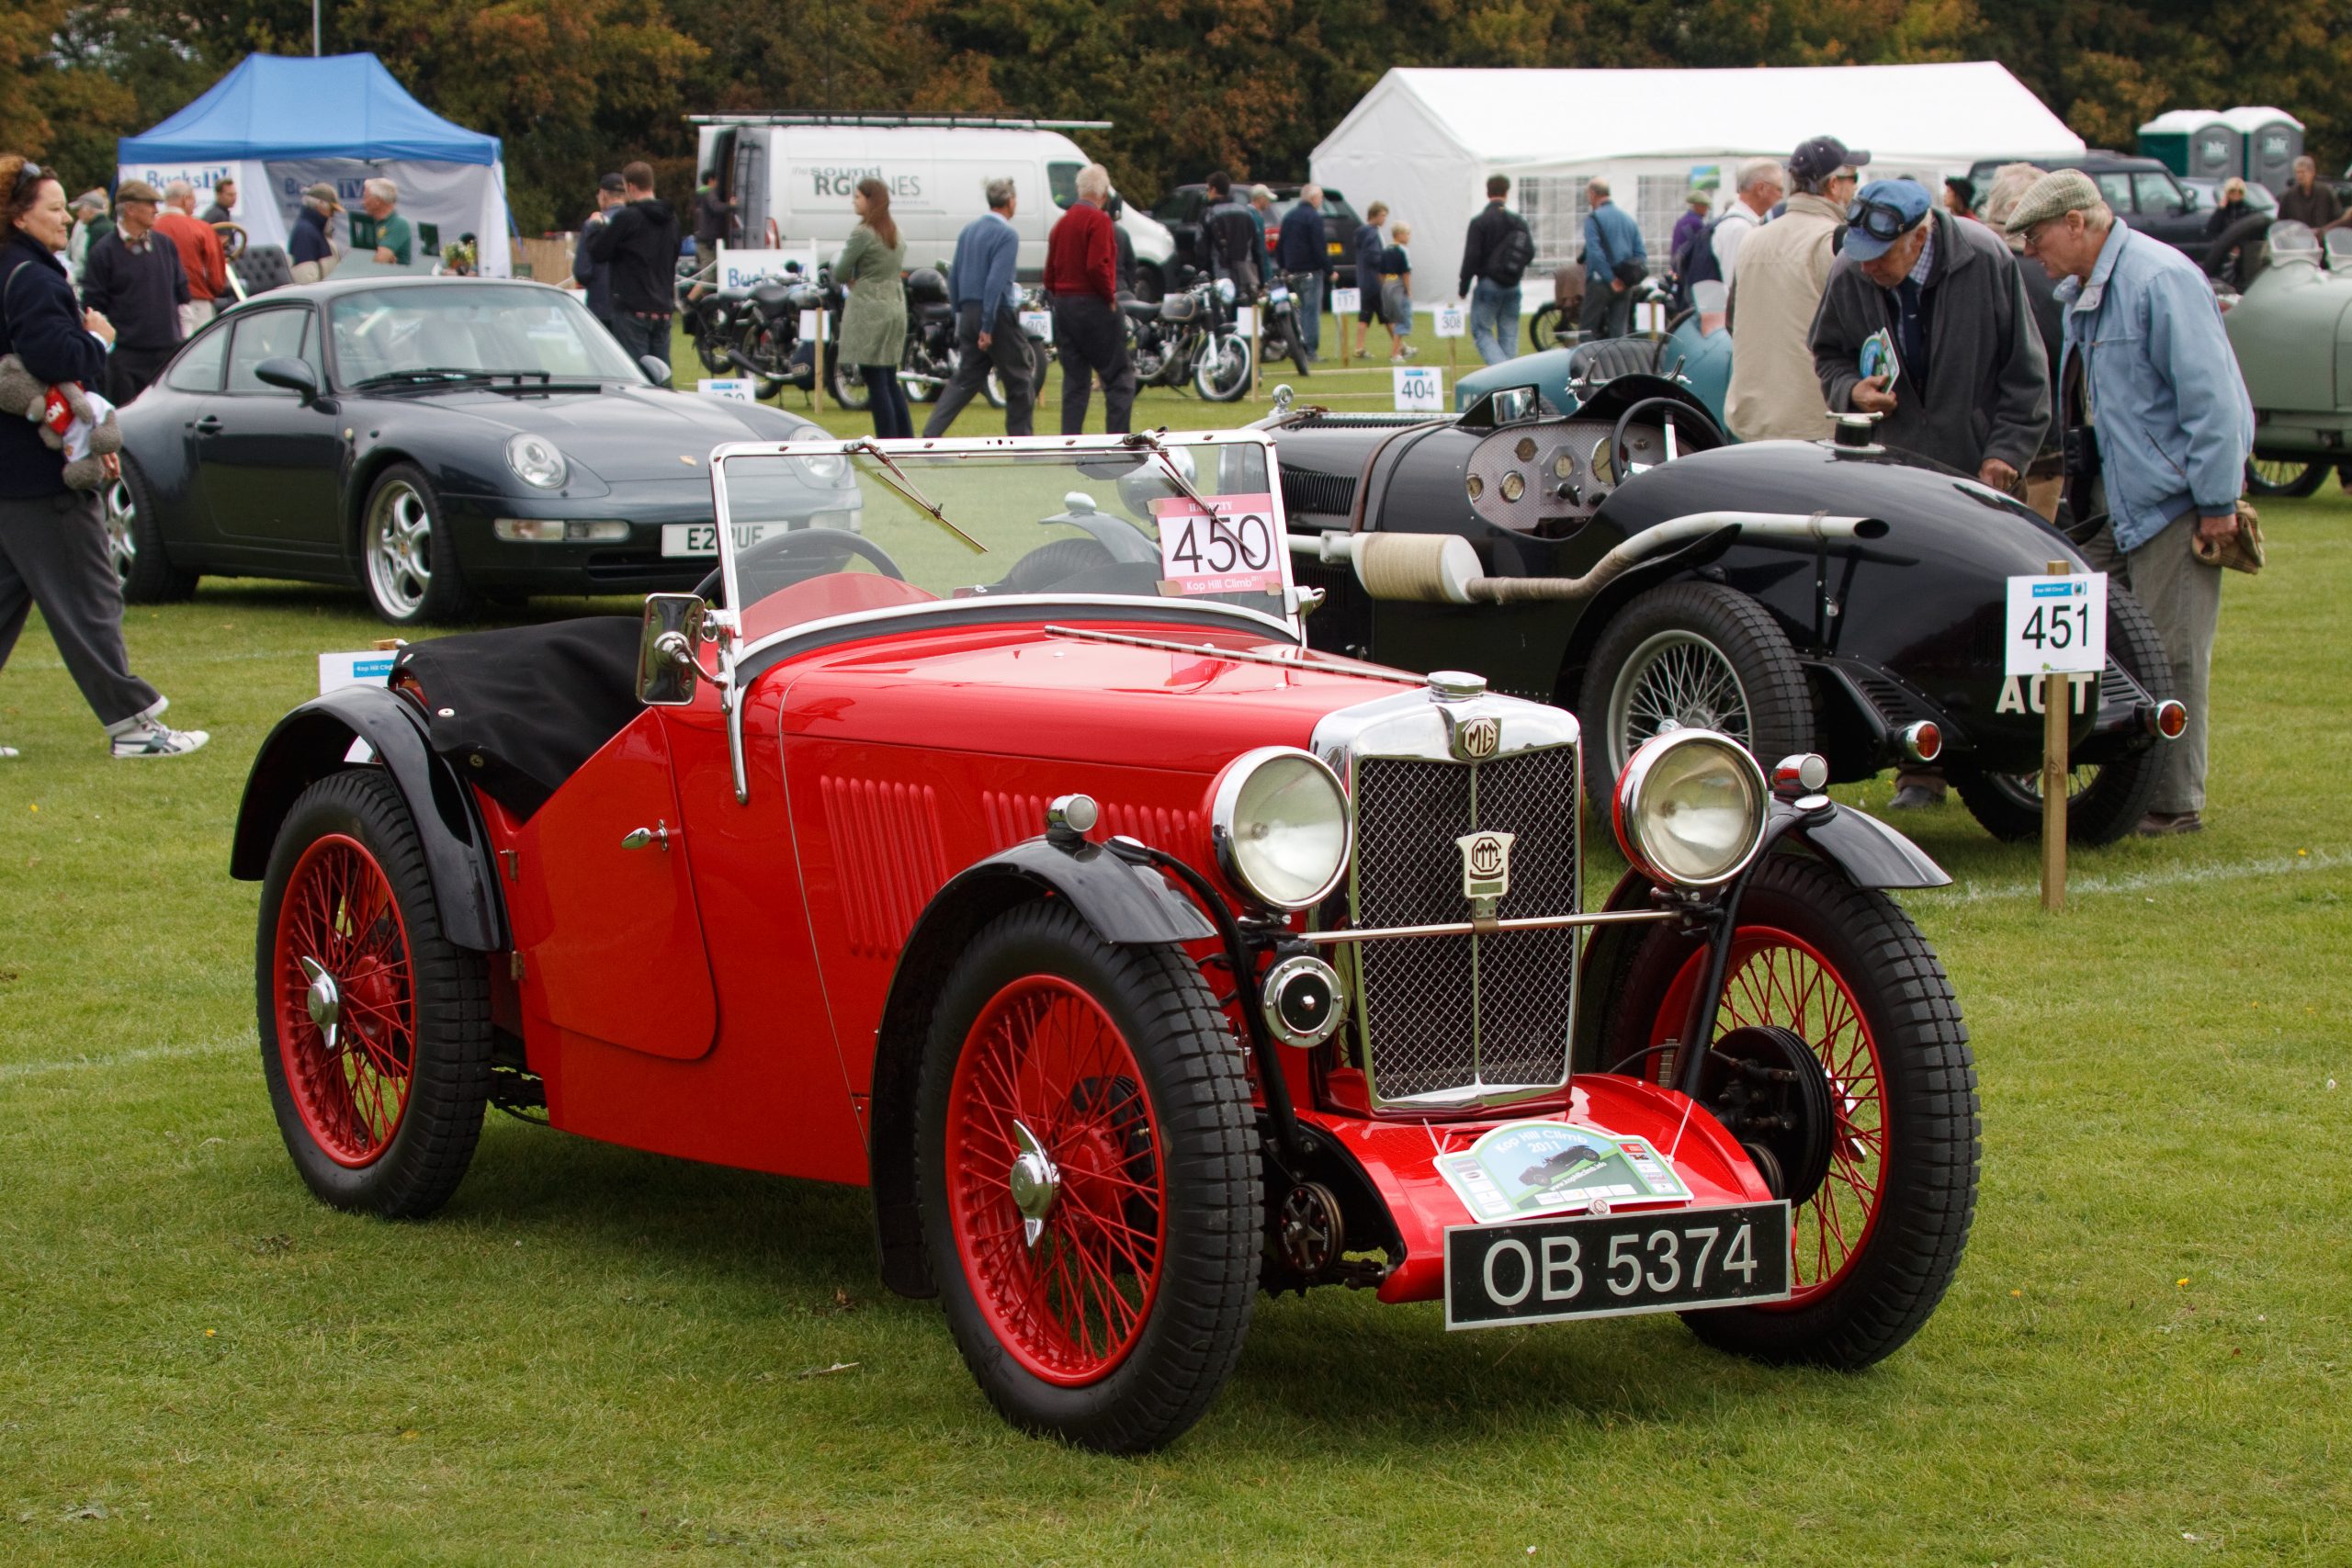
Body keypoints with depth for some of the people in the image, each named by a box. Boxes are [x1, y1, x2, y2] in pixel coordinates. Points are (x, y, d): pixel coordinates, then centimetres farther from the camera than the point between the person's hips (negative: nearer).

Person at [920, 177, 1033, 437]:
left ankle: (931, 434, -7)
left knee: (965, 379, 7)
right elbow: (996, 281, -21)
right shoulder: (1007, 234, -14)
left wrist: (959, 315, 19)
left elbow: (954, 276, 13)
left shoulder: (969, 230, 11)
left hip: (969, 312, 7)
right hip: (998, 313, -7)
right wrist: (987, 327, -21)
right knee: (1018, 379, 6)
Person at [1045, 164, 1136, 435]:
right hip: (1094, 306, -7)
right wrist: (1110, 296, -9)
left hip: (1064, 306, 7)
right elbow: (1097, 266, -20)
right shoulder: (1098, 220, -10)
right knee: (1119, 377, -1)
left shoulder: (1062, 223, 14)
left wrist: (1059, 299, 17)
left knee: (1074, 380, 9)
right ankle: (1118, 440, -8)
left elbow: (1049, 272, 14)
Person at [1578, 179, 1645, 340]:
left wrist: (1611, 279, -16)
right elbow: (1641, 253, 12)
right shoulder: (1627, 218, 15)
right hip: (1625, 286, 6)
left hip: (1601, 281, -6)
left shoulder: (1593, 218, -7)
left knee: (1589, 330, -1)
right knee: (1619, 331, 6)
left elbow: (1595, 252, -18)